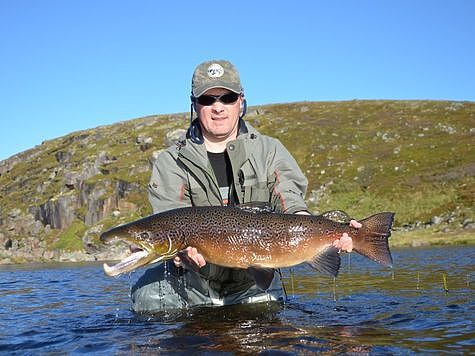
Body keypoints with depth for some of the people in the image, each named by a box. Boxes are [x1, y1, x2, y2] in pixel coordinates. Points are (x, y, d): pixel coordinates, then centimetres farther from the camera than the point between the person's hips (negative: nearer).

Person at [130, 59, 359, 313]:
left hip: (253, 287, 1)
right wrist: (184, 248, -38)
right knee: (147, 295, -23)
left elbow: (291, 207, -7)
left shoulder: (269, 151, 5)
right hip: (192, 283, -1)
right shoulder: (170, 163, 0)